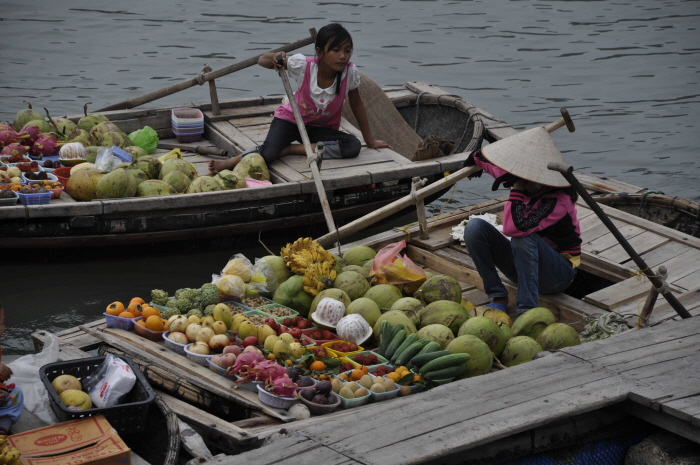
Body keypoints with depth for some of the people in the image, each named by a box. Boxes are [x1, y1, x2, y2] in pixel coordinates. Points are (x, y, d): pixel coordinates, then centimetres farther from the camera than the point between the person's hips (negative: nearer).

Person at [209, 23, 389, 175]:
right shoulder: (303, 65, -24)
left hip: (322, 127, 3)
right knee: (267, 155, -32)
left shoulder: (350, 72, -22)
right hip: (290, 119, -3)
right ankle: (233, 161, -2)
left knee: (353, 147, -26)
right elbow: (262, 61, -16)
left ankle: (288, 149, -19)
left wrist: (370, 140, 1)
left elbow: (356, 104, -5)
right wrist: (275, 58, -41)